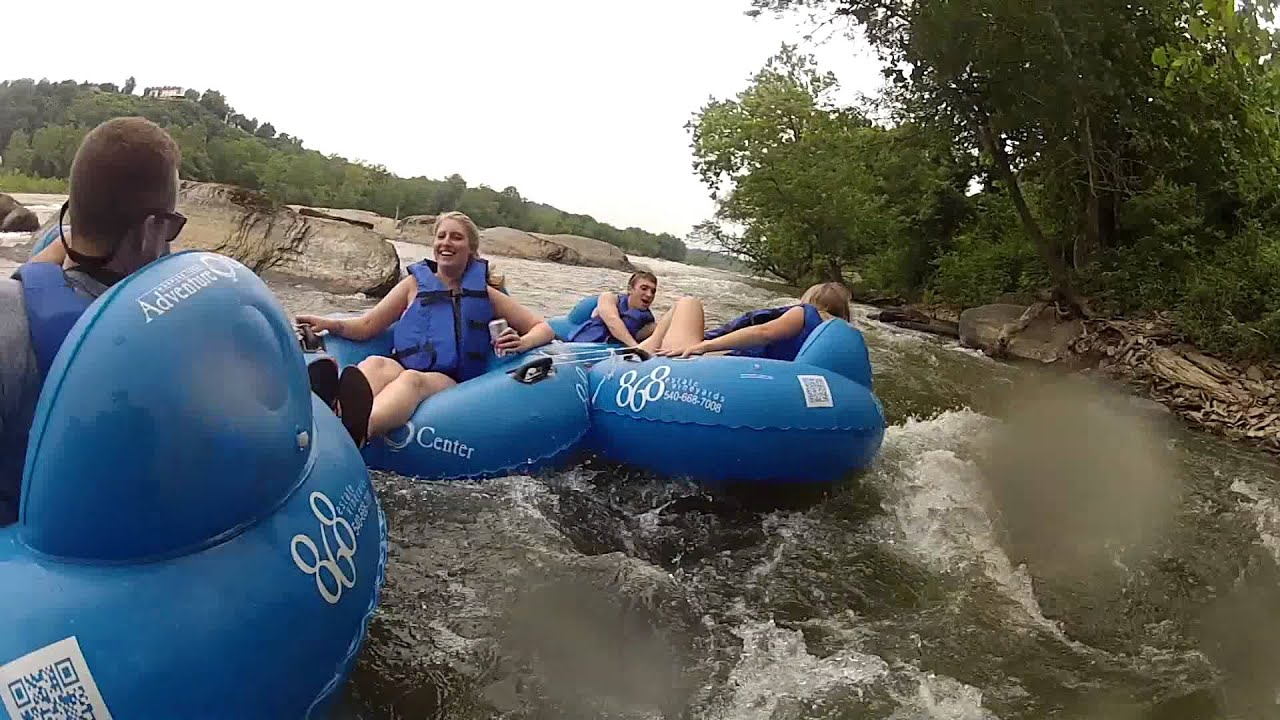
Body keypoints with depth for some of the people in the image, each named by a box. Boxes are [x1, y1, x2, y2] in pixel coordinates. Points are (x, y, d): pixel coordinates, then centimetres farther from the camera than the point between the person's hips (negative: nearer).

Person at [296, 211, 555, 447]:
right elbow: (366, 326, 15)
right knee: (374, 364, -34)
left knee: (413, 379, -37)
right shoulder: (416, 283, 20)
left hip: (451, 385, -1)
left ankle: (355, 433, -70)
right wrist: (331, 324, -6)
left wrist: (522, 343, -8)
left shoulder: (485, 294, 17)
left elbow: (543, 328, 15)